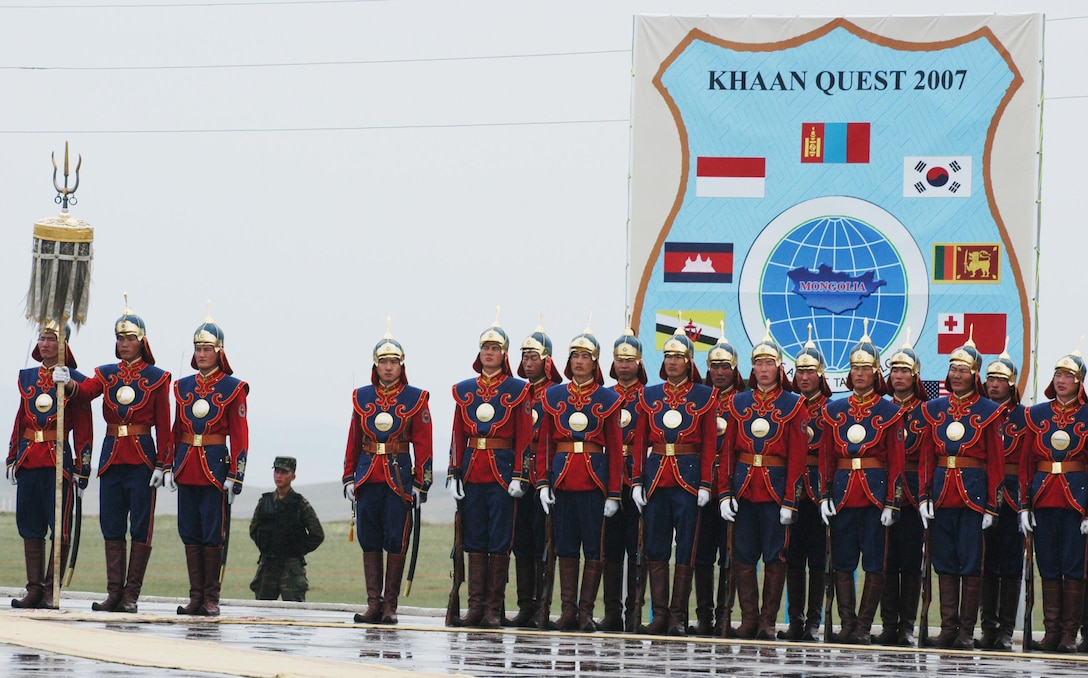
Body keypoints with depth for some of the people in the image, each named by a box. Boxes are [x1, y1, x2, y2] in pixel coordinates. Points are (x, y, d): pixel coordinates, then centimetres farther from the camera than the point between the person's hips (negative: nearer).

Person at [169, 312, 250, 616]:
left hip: (216, 465, -4)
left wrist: (235, 476, -10)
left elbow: (240, 435, -4)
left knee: (213, 533, -2)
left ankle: (211, 598, 4)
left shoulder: (233, 388, -1)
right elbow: (176, 431, 15)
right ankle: (196, 596, 10)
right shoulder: (183, 386, 11)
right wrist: (168, 466, 8)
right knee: (190, 533, 5)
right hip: (187, 467, 4)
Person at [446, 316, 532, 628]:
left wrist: (519, 475, -10)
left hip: (502, 471, -3)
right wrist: (454, 474, 3)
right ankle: (475, 605, 7)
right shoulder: (464, 390, 10)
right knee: (474, 540, 4)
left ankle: (494, 608, 0)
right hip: (472, 471, 3)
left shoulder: (517, 390, 1)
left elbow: (524, 437, -2)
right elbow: (457, 435, 10)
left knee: (499, 541, -2)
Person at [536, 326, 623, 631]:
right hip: (562, 477, 2)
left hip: (594, 478, -2)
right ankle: (568, 610, 8)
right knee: (565, 547, 4)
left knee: (594, 548, -2)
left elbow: (615, 449, 2)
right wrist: (543, 482, 0)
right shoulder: (554, 395, 9)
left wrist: (614, 493, -4)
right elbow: (545, 443, 9)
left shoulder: (607, 399, 3)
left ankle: (586, 611, 2)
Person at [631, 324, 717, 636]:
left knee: (685, 549, -1)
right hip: (656, 478, 3)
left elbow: (710, 444, 0)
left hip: (688, 478, -3)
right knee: (656, 550, 2)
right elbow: (639, 441, 9)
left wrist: (705, 484, -7)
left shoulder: (704, 397, 3)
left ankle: (678, 617, 2)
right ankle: (660, 615, 6)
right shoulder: (649, 395, 9)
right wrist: (637, 481, 2)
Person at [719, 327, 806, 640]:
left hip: (775, 486, -3)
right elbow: (728, 450, 9)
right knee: (743, 556, 3)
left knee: (775, 556, -1)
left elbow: (797, 456, -3)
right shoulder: (739, 403, 9)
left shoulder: (793, 405, 0)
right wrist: (725, 493, 0)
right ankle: (749, 619, 8)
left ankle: (768, 622, 4)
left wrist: (789, 501, -10)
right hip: (744, 486, 3)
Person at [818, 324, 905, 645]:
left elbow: (896, 461, -1)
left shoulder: (889, 412, 2)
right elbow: (826, 456, 10)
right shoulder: (834, 410, 9)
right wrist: (825, 496, 1)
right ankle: (847, 624, 8)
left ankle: (863, 627, 1)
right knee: (842, 563, 3)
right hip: (842, 492, 3)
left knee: (874, 564, -2)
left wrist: (891, 503, -7)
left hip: (875, 492, -3)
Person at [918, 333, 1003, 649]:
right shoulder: (935, 409, 9)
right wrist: (924, 497, 0)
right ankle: (948, 628, 9)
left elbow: (995, 461, -1)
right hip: (942, 492, 3)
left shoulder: (988, 411, 0)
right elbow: (926, 456, 9)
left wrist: (991, 505, -6)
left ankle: (966, 631, 3)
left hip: (974, 493, -3)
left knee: (971, 563, -1)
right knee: (944, 563, 5)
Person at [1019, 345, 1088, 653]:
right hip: (1044, 498, 3)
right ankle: (1051, 632, 8)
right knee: (1048, 567, 5)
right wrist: (1024, 504, 2)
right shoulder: (1037, 414, 9)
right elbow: (1026, 462, 9)